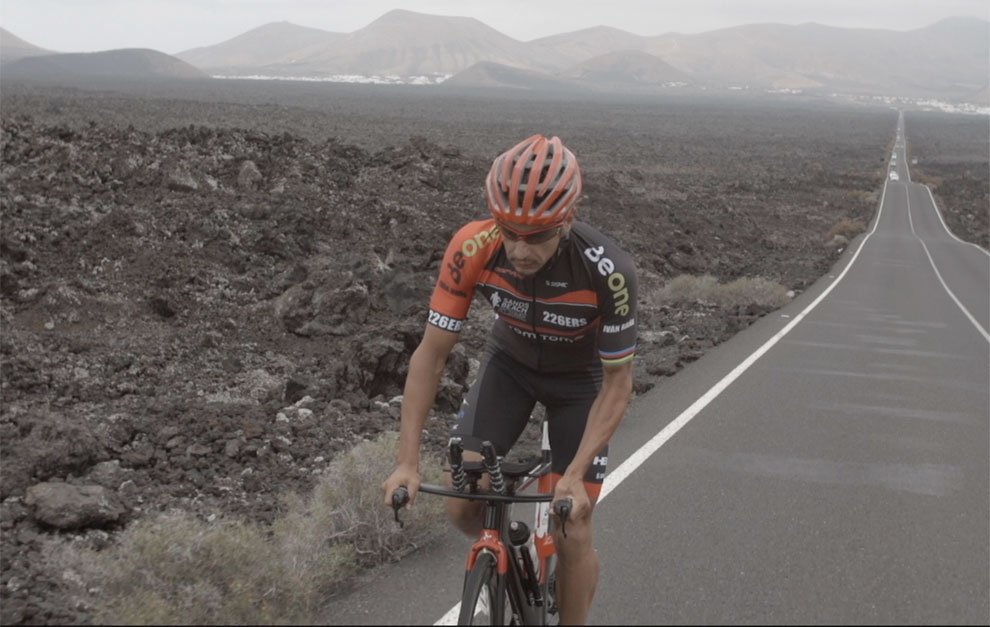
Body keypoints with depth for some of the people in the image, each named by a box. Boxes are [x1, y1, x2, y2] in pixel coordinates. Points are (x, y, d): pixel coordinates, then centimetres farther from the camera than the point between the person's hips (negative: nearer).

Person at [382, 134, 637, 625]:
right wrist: (407, 461, -29)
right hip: (509, 362, 2)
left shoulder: (608, 271, -37)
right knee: (463, 507, -10)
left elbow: (618, 382, -24)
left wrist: (575, 474, -33)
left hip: (579, 376, -2)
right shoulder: (472, 249, -32)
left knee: (572, 536, -6)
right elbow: (431, 355, -23)